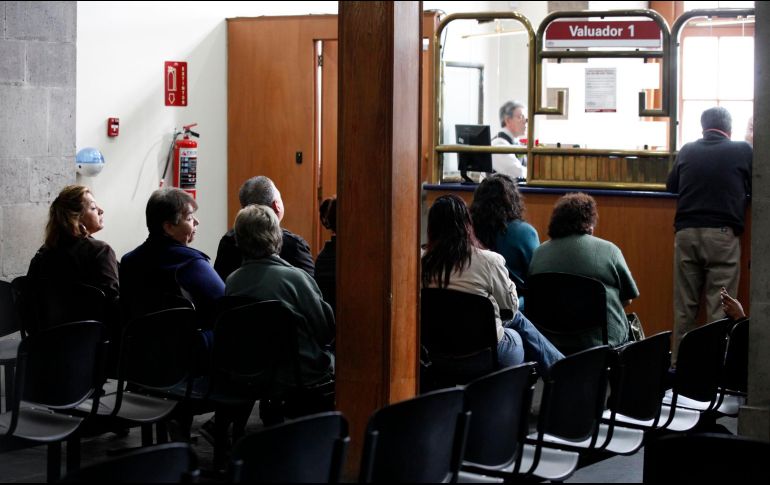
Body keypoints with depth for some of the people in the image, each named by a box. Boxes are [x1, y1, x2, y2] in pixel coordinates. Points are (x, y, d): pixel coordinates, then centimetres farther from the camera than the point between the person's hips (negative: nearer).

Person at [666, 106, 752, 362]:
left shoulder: (687, 151, 7)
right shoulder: (743, 150, -1)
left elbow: (671, 185, 21)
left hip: (686, 233, 3)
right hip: (722, 235, -3)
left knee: (684, 305, 8)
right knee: (720, 306, -1)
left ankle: (679, 363, 11)